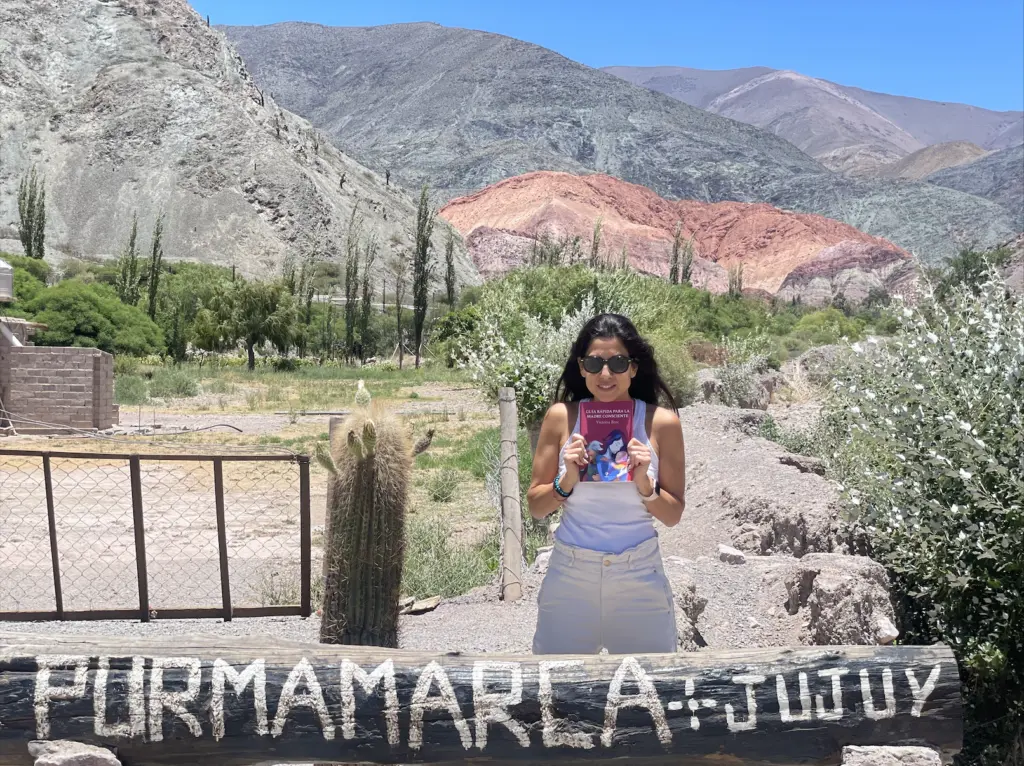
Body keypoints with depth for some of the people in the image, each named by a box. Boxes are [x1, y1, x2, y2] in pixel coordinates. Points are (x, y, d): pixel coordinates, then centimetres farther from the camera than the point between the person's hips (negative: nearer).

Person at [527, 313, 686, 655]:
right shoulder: (561, 417, -5)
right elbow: (535, 507, 0)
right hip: (569, 575, 1)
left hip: (640, 578, 0)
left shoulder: (662, 422, -7)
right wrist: (567, 481, -18)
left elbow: (673, 516, -1)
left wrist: (645, 484, -19)